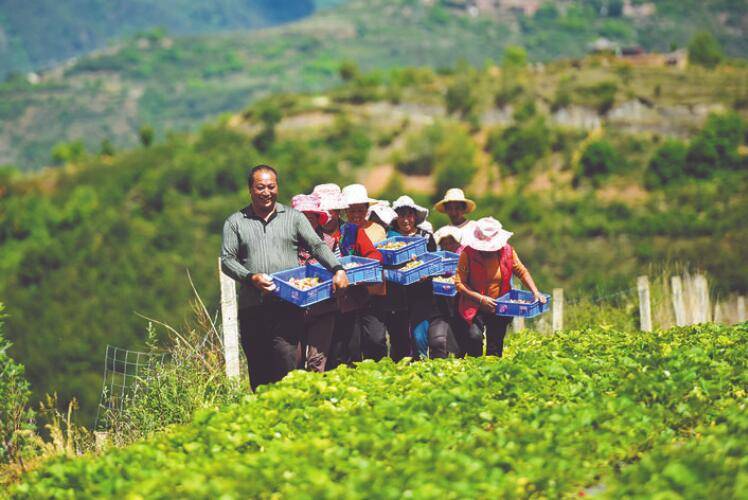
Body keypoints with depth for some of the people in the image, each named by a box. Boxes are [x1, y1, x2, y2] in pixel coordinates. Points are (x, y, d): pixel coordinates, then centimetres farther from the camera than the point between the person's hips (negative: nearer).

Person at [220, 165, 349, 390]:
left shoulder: (293, 217, 12)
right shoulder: (235, 222, 12)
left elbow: (317, 245, 2)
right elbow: (227, 259, 4)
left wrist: (338, 269, -17)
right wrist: (251, 278, -14)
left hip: (287, 306, -1)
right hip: (252, 309, 1)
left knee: (286, 367, -14)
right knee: (258, 373, 4)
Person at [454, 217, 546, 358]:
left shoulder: (507, 251, -3)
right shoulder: (468, 253, -14)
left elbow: (522, 272, 7)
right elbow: (459, 283, -17)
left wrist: (536, 293, -6)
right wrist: (481, 299, -24)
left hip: (499, 308, 3)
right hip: (474, 307, -3)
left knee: (495, 348, 5)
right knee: (475, 336, -23)